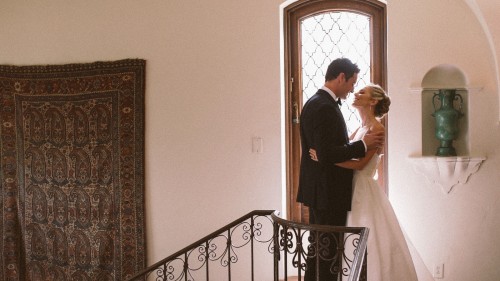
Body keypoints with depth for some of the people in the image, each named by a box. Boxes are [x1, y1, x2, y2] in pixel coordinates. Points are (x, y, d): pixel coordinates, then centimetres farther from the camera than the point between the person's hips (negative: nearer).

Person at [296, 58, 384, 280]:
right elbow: (327, 154, -26)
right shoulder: (325, 108, -20)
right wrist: (362, 144, -16)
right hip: (329, 192, -10)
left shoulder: (314, 103, 12)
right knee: (329, 249, -2)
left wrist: (359, 145, 11)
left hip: (317, 189, 10)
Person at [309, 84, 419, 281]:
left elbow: (360, 163, -22)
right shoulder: (361, 128, 14)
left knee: (370, 245, 0)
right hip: (353, 190, 8)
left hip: (365, 192, -8)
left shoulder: (377, 128, -12)